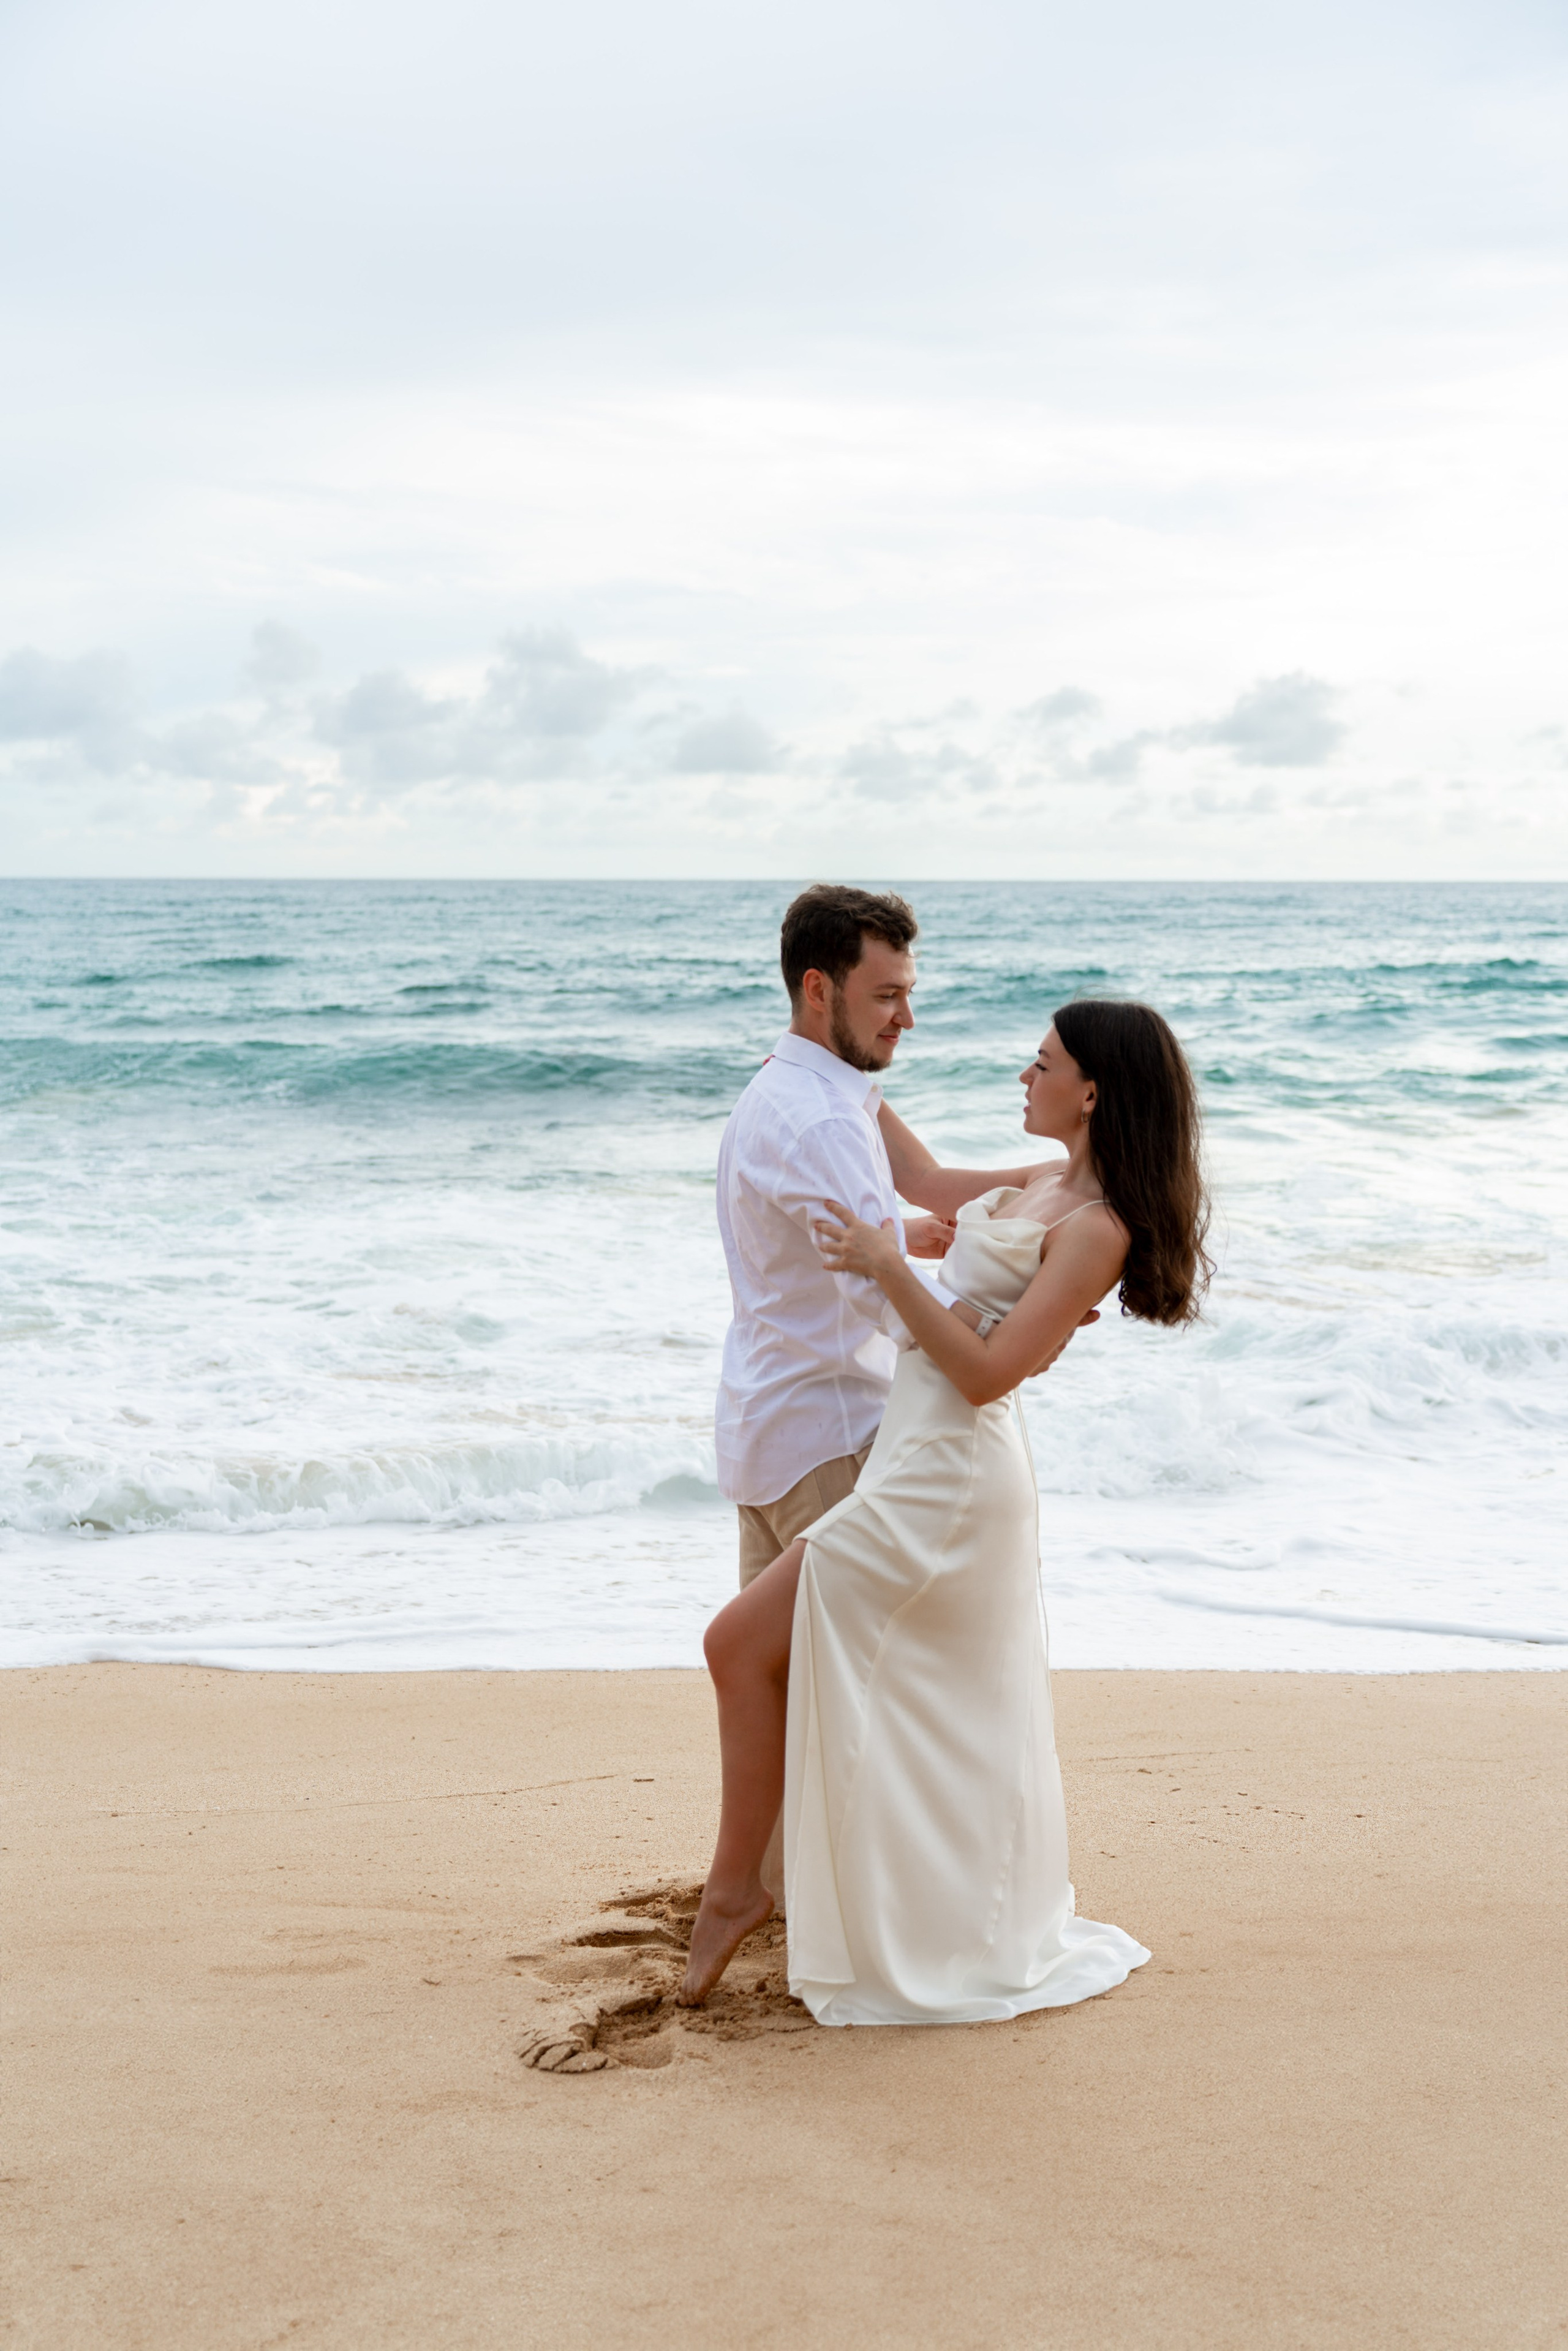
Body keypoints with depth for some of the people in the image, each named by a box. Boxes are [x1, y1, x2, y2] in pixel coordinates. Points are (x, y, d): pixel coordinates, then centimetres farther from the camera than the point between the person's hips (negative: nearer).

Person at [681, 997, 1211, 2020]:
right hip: (942, 1469, 10)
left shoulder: (1095, 1228, -18)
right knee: (965, 1721, 16)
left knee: (743, 1644, -5)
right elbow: (926, 1184, 26)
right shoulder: (1048, 1185, 9)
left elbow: (986, 1373, -22)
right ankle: (1008, 1933, 26)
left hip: (944, 1482, -10)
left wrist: (891, 1270, -22)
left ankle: (735, 1887, 5)